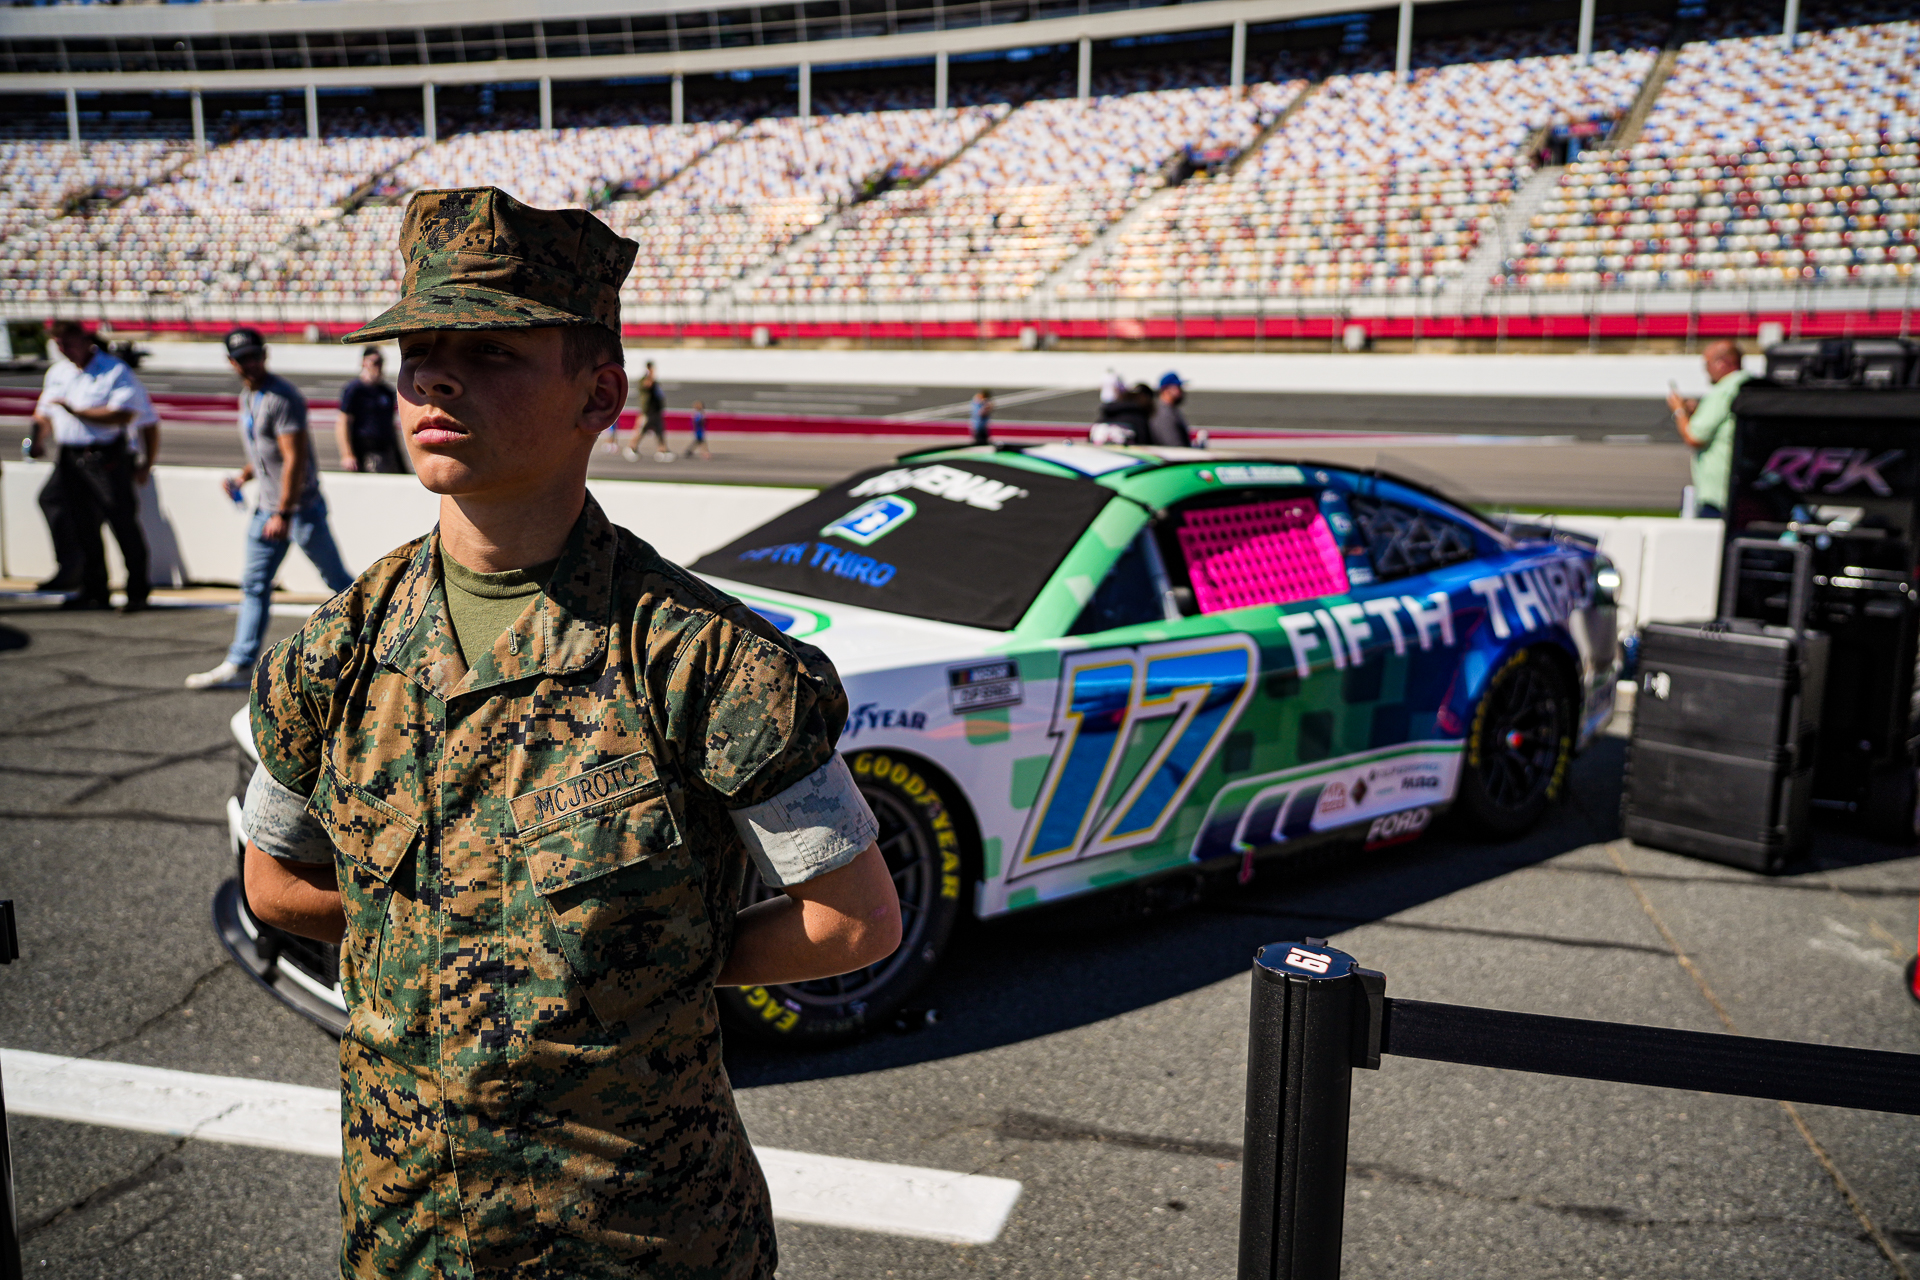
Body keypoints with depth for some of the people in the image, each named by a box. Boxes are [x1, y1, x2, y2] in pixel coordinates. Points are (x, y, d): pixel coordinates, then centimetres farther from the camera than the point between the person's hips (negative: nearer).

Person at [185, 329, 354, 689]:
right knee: (254, 585, 7)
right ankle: (238, 666, 10)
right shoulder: (247, 397, 14)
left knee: (336, 578, -1)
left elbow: (295, 459, -21)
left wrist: (283, 514, -23)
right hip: (266, 507, 9)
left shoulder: (282, 398, -16)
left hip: (300, 507, -9)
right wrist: (243, 477, 9)